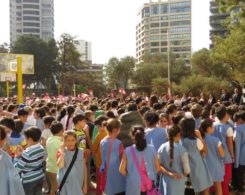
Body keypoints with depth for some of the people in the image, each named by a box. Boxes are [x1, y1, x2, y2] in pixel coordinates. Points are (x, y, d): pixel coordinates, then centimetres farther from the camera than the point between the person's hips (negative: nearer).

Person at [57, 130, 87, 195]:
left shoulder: (81, 152, -2)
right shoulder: (61, 152, -5)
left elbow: (84, 168, 3)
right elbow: (60, 165, -24)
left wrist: (85, 184, 3)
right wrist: (62, 152, -18)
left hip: (78, 184, 1)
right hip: (66, 184, -1)